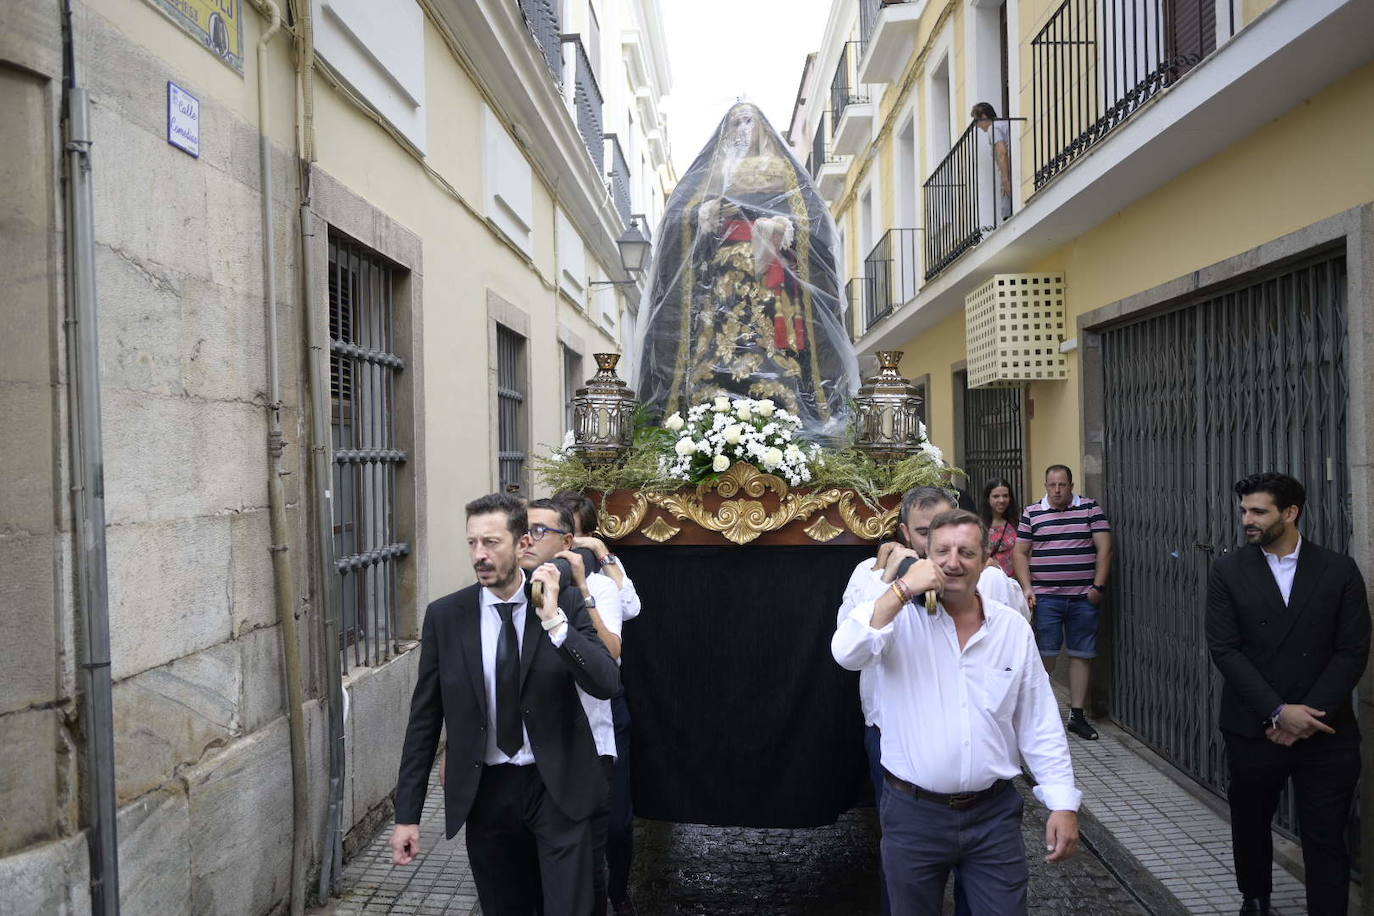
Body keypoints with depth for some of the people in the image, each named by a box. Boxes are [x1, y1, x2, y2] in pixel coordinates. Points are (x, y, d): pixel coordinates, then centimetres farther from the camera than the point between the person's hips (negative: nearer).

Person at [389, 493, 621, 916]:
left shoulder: (566, 603, -7)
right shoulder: (444, 615, -4)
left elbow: (607, 684, -16)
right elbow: (424, 717, 0)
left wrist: (554, 621, -26)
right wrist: (407, 813, 0)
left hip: (557, 787, -1)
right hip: (485, 791, 2)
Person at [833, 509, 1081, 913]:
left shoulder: (1014, 628, 1)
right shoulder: (900, 617, -7)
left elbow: (1040, 727, 5)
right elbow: (848, 653, -27)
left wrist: (1063, 803, 0)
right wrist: (902, 590, -27)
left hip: (994, 813, 2)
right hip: (912, 813, -1)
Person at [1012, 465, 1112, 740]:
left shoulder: (1090, 508, 5)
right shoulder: (1032, 513, 6)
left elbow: (1104, 547, 2)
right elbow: (1020, 553, 7)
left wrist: (1098, 586, -4)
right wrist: (1027, 588, -3)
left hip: (1084, 596, 1)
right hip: (1045, 596, -1)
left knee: (1082, 654, 5)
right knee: (1045, 655, -3)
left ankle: (1077, 714, 15)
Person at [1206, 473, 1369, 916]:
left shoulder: (1340, 570, -1)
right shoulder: (1228, 570, -2)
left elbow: (1353, 651, -4)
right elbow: (1224, 649, -7)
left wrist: (1309, 715, -12)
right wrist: (1278, 711, -15)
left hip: (1325, 731, -1)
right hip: (1253, 728, 1)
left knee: (1326, 838, 1)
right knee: (1250, 824, 17)